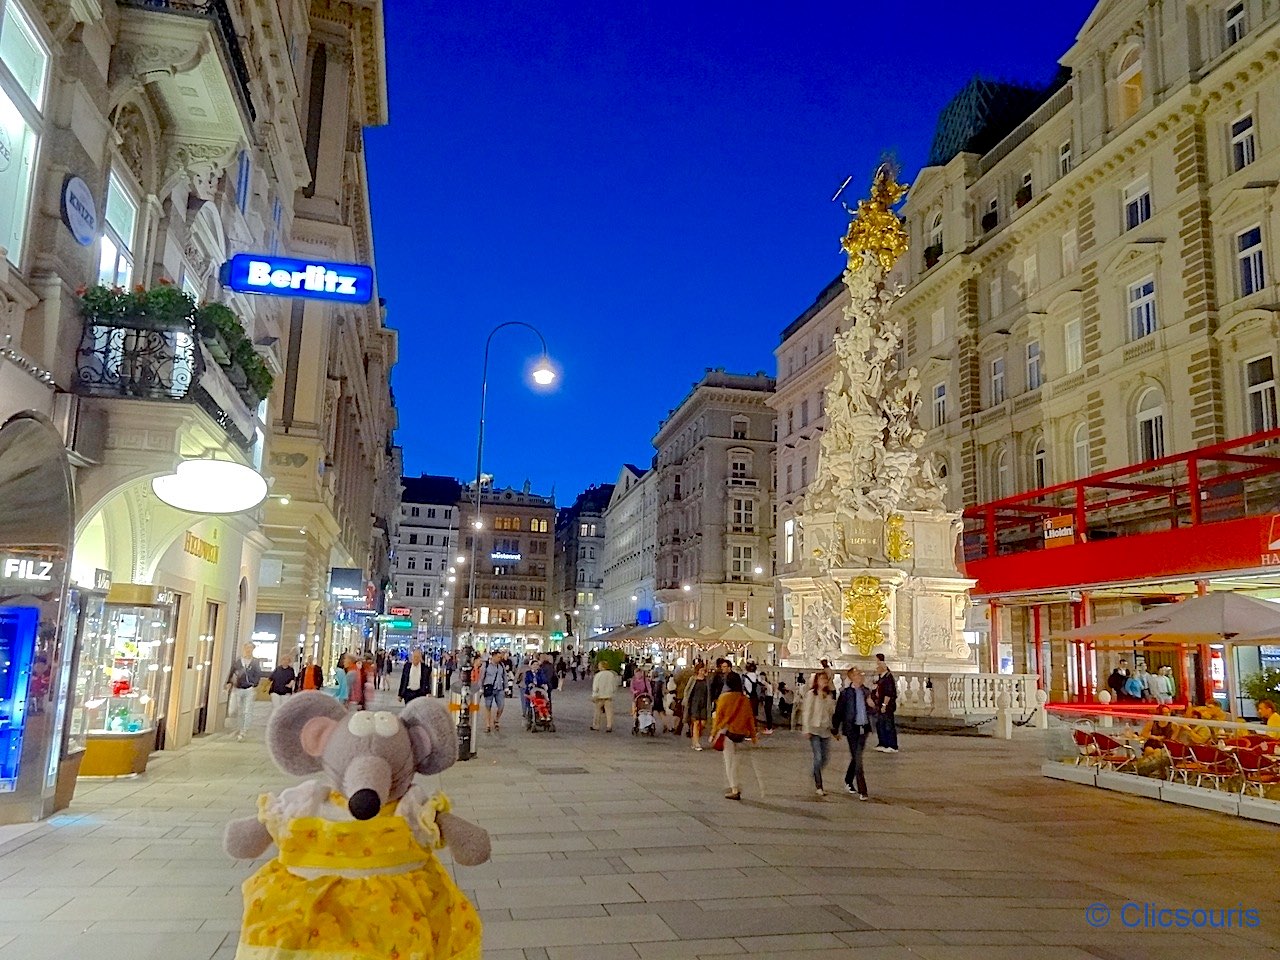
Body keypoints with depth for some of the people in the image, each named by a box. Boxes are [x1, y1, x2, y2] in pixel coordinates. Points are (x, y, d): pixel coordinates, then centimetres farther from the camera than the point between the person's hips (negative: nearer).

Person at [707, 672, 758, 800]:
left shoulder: (724, 697, -10)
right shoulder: (745, 699, 1)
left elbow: (718, 716, -7)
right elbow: (750, 717, 6)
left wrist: (713, 733, -1)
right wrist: (753, 734, 15)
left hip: (727, 731, -4)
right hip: (740, 733, 4)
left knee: (729, 761, 2)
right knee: (733, 758, 20)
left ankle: (735, 791, 2)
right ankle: (734, 786, 20)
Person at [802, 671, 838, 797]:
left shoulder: (830, 695, 8)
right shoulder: (811, 694, -7)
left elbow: (832, 712, 12)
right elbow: (807, 712, -7)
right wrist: (807, 729, -10)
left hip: (826, 729, 5)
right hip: (814, 729, -5)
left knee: (825, 757, 6)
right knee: (818, 757, -9)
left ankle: (815, 777, 31)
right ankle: (819, 786, 1)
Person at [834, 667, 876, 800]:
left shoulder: (866, 691, 7)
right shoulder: (845, 693, -7)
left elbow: (872, 712, 13)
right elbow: (839, 712, -3)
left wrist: (871, 705, -9)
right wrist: (836, 730, -2)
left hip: (864, 728, 5)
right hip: (852, 728, -5)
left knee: (856, 757, 15)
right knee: (857, 759, -4)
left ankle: (848, 781, 36)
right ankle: (862, 790, -2)